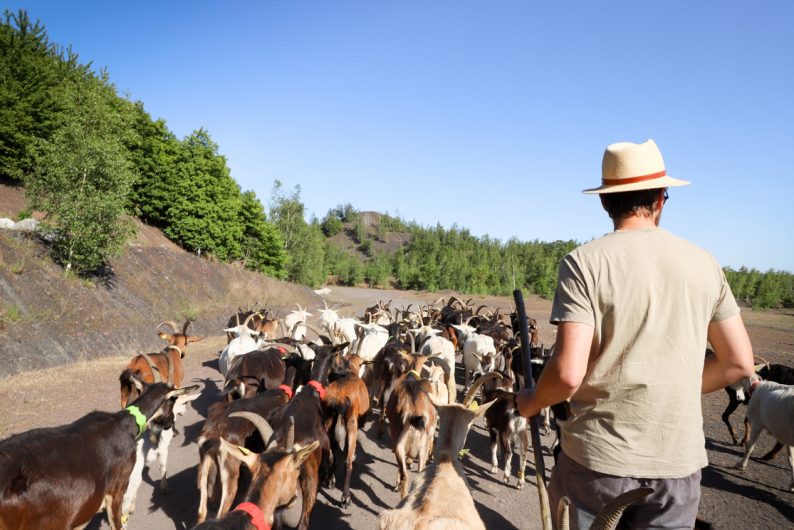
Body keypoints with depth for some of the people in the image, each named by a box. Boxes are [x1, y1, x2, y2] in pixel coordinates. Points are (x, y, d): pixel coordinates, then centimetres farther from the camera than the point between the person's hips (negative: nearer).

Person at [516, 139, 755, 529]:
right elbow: (739, 363, 6)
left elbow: (568, 373, -18)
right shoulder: (703, 263, 1)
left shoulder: (584, 262, -12)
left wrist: (532, 402, 1)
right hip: (679, 461, 4)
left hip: (599, 455, -3)